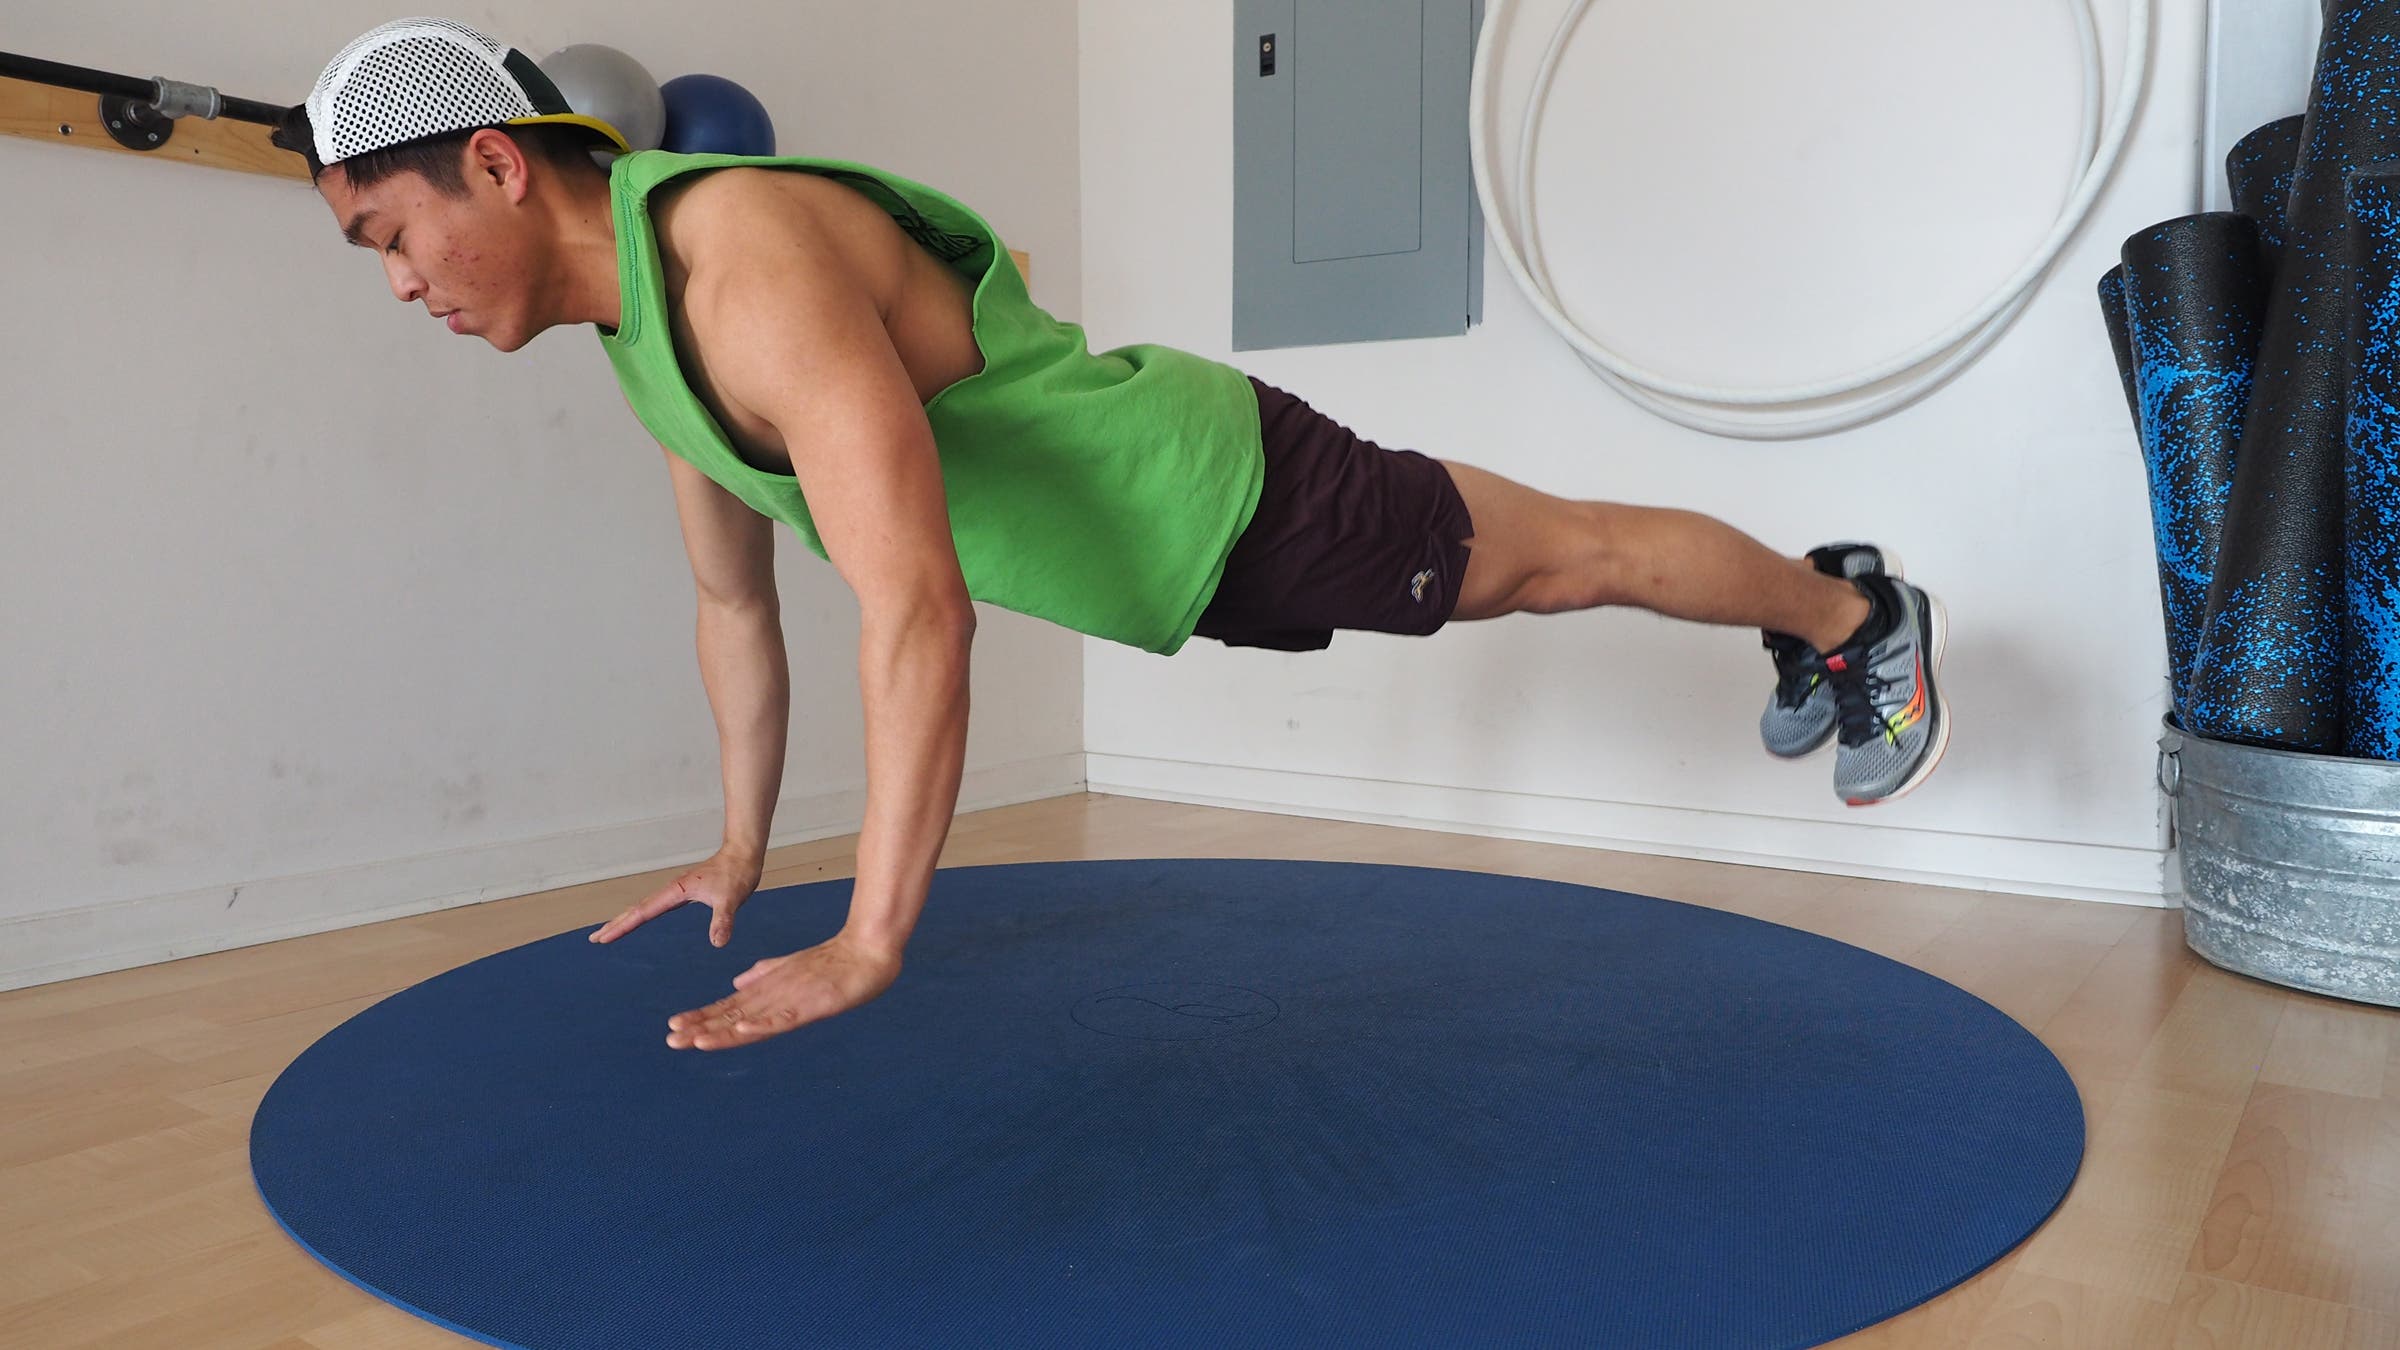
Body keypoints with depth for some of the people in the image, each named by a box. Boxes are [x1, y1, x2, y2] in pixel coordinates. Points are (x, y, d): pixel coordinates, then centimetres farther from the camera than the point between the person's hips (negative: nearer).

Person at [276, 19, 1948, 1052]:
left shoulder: (750, 264, -32)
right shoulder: (643, 328, 0)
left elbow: (920, 609, -41)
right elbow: (736, 602, 11)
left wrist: (868, 945, -38)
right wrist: (742, 852, 15)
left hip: (1237, 488, -9)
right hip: (1168, 535, 9)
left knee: (1572, 557, 10)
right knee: (1535, 572, 25)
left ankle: (1858, 609, 36)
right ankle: (1807, 634, 48)